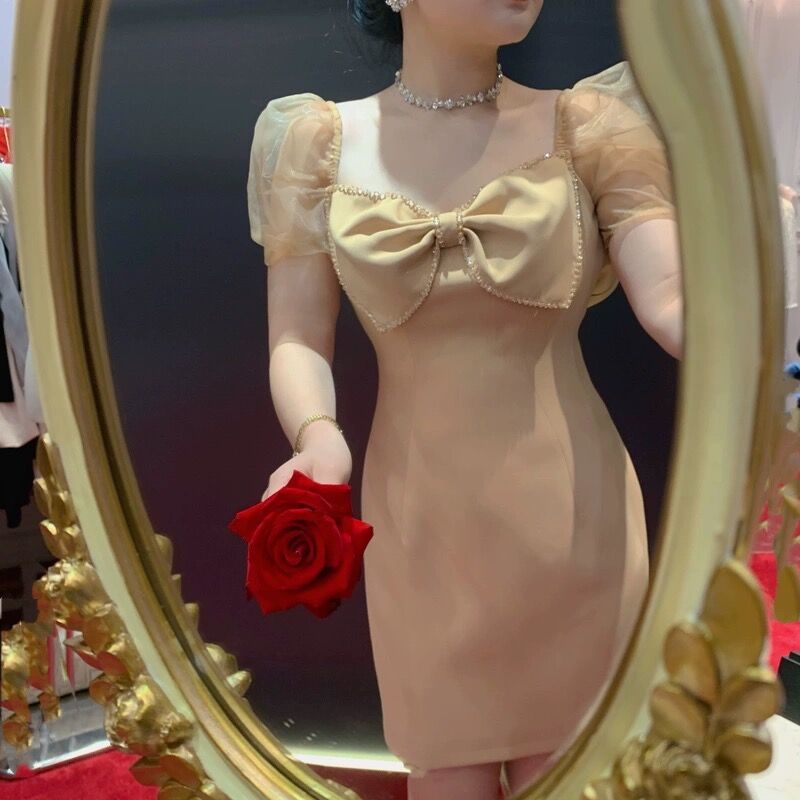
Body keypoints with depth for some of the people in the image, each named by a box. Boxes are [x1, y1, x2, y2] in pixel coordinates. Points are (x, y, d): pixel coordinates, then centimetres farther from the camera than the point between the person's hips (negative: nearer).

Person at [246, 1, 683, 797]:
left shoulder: (585, 123, -1)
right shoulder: (323, 141, 1)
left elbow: (673, 301, -11)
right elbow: (298, 340, -3)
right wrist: (318, 439, -23)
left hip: (572, 520, 0)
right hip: (420, 524, 0)